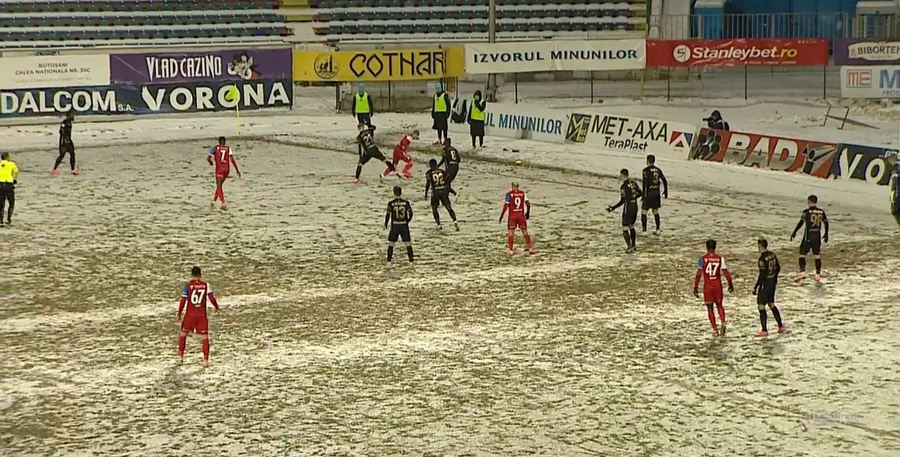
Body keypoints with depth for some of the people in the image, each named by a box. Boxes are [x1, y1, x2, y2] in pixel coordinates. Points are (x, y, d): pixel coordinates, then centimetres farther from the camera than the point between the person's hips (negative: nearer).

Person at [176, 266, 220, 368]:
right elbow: (211, 297, -7)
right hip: (202, 315, 0)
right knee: (204, 337, 4)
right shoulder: (205, 284, -2)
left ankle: (180, 355, 27)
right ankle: (205, 359, -2)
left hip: (190, 314, 0)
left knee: (183, 333, 21)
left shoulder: (188, 285, -5)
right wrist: (216, 307, 10)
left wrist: (179, 313, 6)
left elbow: (183, 301, -5)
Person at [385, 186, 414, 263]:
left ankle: (389, 260, 12)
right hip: (404, 225, 1)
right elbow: (410, 214, -2)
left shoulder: (391, 203, -8)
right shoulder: (406, 202, -3)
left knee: (391, 243, 12)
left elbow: (388, 215, -6)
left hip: (394, 226, -1)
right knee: (408, 243, 10)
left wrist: (385, 224, 7)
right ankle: (411, 259, 11)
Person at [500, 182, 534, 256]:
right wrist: (528, 213, 14)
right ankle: (531, 248, 15)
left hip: (512, 216, -3)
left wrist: (501, 216, -3)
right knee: (525, 232, 12)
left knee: (510, 233, 5)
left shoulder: (509, 194, -7)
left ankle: (510, 250, 3)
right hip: (521, 215, 3)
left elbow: (506, 206, -11)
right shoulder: (522, 193, 2)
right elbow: (528, 204, 0)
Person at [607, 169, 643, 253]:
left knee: (625, 229, 2)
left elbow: (623, 201, -22)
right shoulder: (633, 182, 4)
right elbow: (640, 193, 14)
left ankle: (630, 247, -3)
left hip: (628, 207, -8)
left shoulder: (624, 186, -18)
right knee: (631, 227, 22)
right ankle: (634, 246, 28)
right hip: (635, 206, 8)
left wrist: (612, 208, -20)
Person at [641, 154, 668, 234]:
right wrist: (665, 192, 23)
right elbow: (664, 181, 10)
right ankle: (658, 229, 13)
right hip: (657, 194, 6)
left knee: (643, 210, 7)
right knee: (655, 211, 14)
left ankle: (644, 227, 7)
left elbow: (645, 183, -18)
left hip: (648, 194, -6)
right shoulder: (658, 170, 6)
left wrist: (643, 195, -15)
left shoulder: (646, 170, -12)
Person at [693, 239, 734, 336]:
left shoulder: (702, 258, -5)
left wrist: (695, 287, -6)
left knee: (710, 308, 8)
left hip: (707, 286, -2)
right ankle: (723, 323, -6)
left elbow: (699, 274, -9)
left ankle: (715, 330, 5)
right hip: (718, 285, 2)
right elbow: (725, 272, -3)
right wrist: (730, 284, 7)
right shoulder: (720, 258, -1)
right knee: (719, 305, 18)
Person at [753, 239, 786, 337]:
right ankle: (781, 327, 24)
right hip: (772, 283, 8)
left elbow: (762, 275, -22)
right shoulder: (772, 255, 4)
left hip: (765, 283, -8)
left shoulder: (762, 258, -21)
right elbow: (778, 268, 16)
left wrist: (755, 287, -17)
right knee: (771, 304, 20)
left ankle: (764, 330, -1)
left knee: (761, 306, -1)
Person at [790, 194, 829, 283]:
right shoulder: (821, 212, 5)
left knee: (802, 254, 4)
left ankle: (802, 272, -7)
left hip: (808, 236, -4)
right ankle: (818, 275, 14)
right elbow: (826, 223, 13)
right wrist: (826, 234, 25)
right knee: (817, 255, 12)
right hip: (817, 236, 5)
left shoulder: (807, 211, -9)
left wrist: (794, 232, -8)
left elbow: (801, 223, -15)